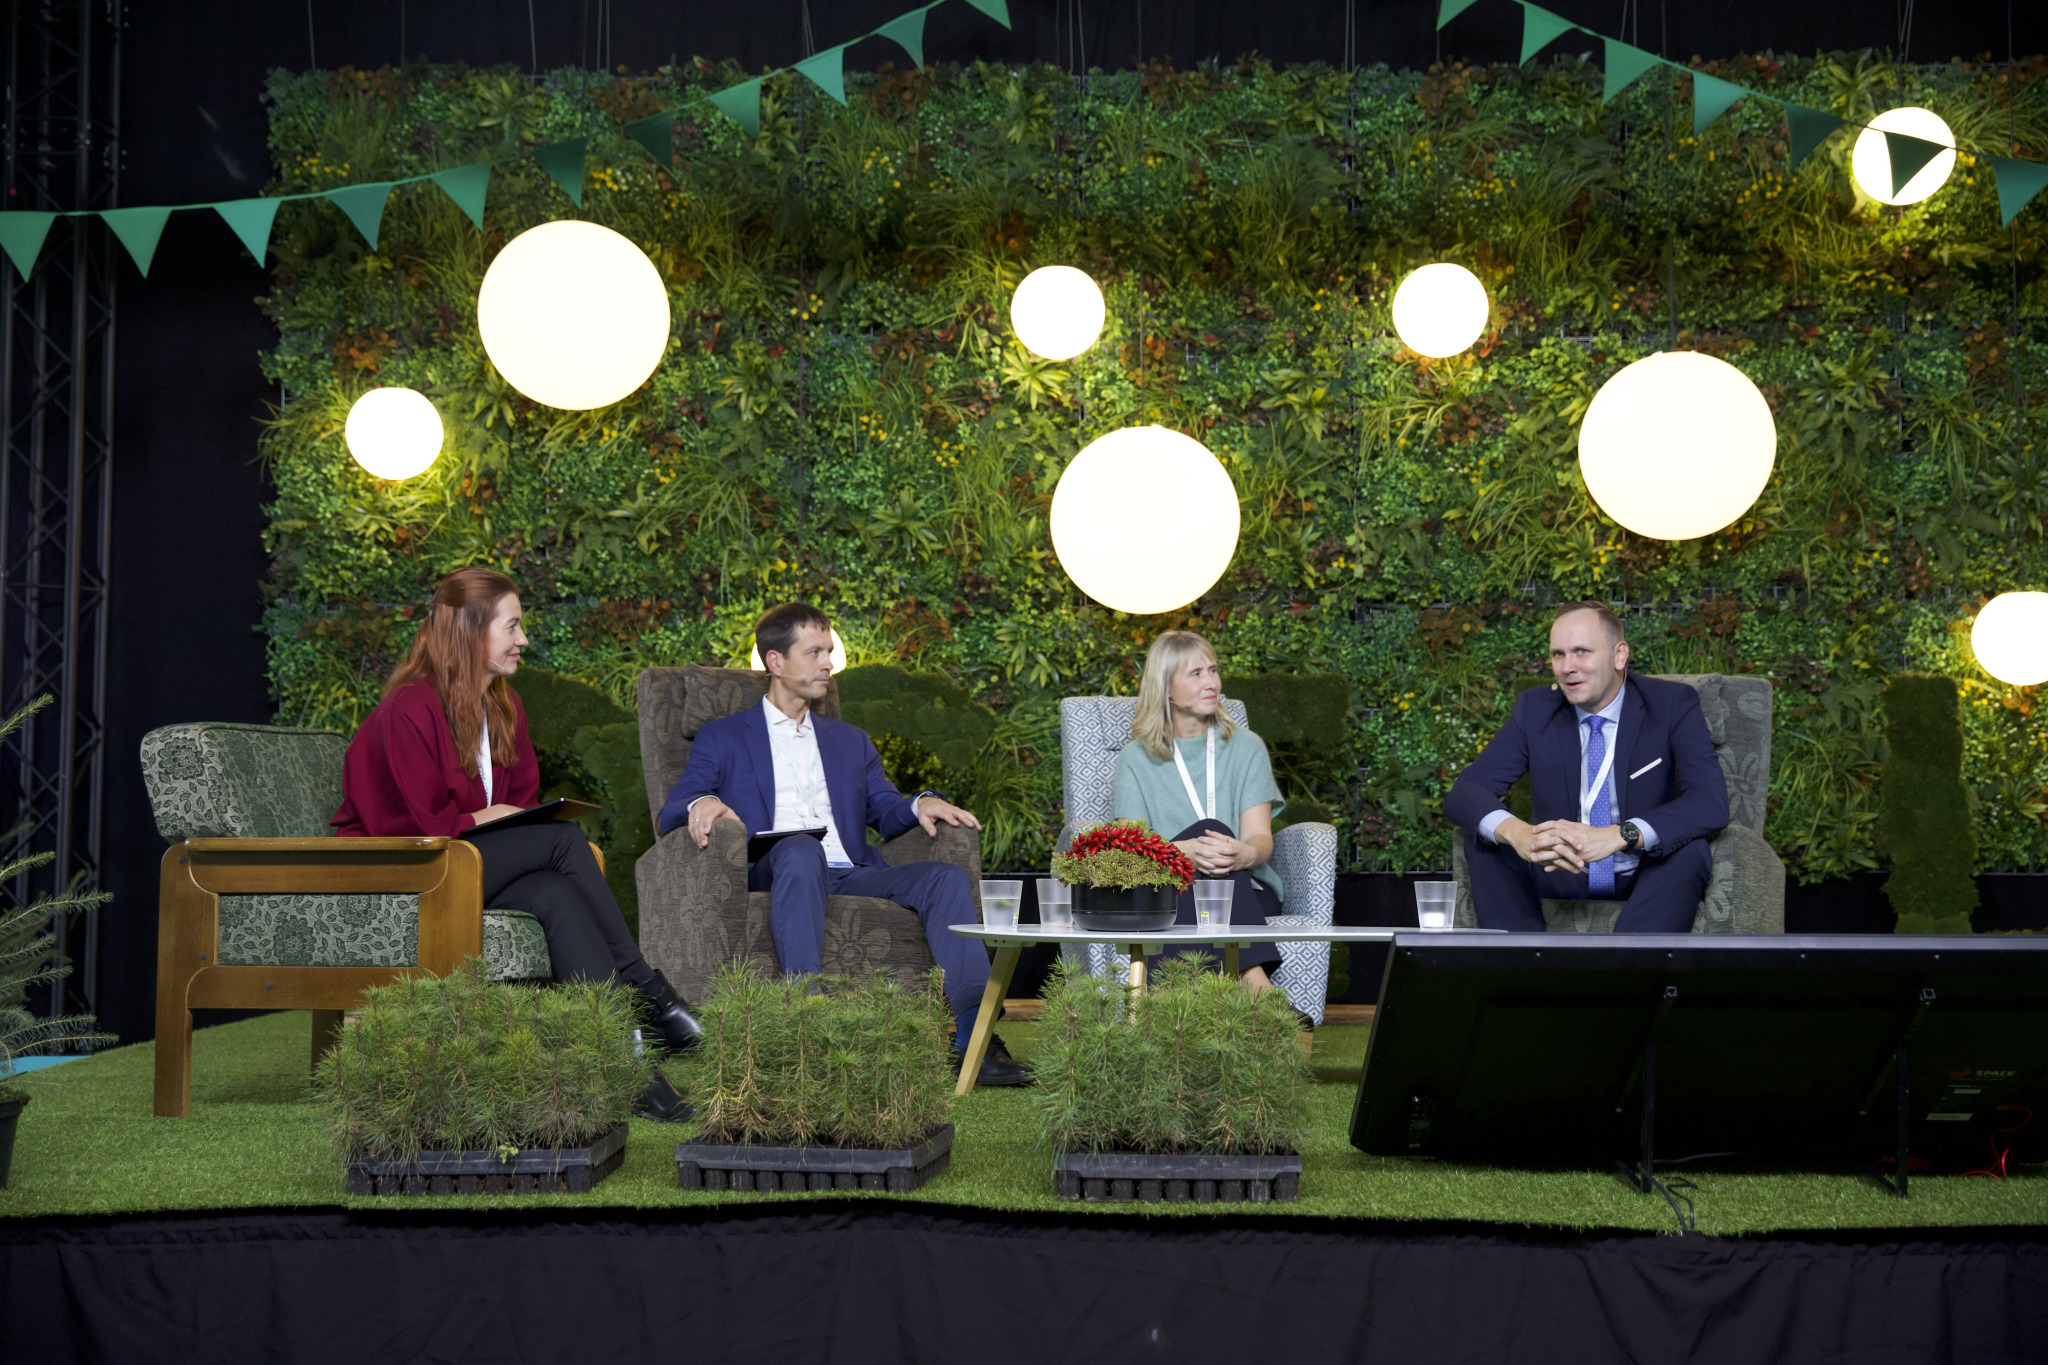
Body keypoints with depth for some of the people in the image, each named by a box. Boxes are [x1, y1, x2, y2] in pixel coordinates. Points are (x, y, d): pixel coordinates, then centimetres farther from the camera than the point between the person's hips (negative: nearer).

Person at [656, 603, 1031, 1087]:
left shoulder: (851, 740, 31)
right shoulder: (722, 739, 19)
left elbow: (886, 811, 20)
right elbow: (672, 812, 7)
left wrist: (921, 804, -5)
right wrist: (701, 804, -18)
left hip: (851, 876, 4)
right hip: (772, 874, -4)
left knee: (946, 877, -23)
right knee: (801, 850, -39)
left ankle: (973, 1037, -37)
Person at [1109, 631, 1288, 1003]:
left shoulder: (1246, 748, 11)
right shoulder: (1135, 761, 8)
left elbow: (1260, 838, -2)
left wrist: (1244, 854, -28)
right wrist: (1187, 851, -28)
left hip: (1246, 893, 1)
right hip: (1166, 890, -1)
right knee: (1210, 829, -31)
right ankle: (1255, 983, -46)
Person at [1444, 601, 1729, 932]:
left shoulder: (1672, 705, -8)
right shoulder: (1535, 708, 0)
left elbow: (1712, 804, -23)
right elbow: (1464, 792, -9)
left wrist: (1618, 836, -41)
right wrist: (1515, 832, -35)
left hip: (1644, 878, -2)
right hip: (1559, 874, 2)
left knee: (1690, 851, -32)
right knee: (1484, 841, -21)